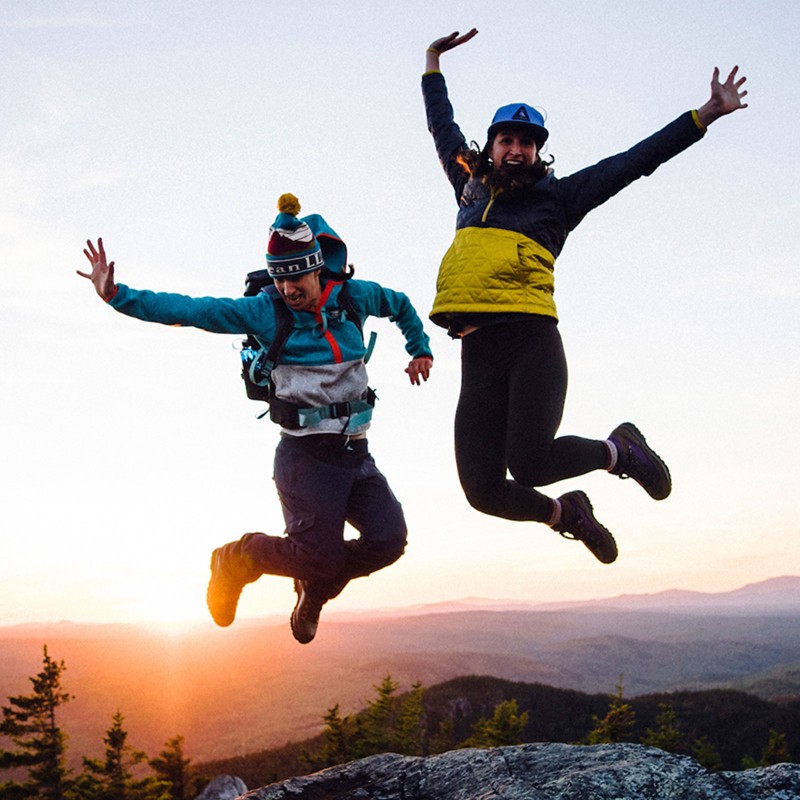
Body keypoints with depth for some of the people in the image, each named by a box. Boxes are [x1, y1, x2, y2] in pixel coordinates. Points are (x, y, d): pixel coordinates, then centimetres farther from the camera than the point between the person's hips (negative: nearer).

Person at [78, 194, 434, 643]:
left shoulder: (353, 297, 3)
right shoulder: (266, 312, -6)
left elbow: (401, 305, 26)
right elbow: (187, 310, -10)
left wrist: (420, 349, 24)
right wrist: (116, 295, -16)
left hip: (357, 453, 5)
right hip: (307, 454, -4)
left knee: (388, 541, -8)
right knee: (319, 552, -12)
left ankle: (315, 589, 21)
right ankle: (234, 561, 18)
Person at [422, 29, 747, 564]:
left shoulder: (557, 196, 13)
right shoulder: (471, 187, 22)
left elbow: (634, 162, 12)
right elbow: (443, 126, 38)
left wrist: (706, 114, 11)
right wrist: (433, 62, 46)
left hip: (531, 344, -4)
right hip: (477, 355, 4)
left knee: (528, 463, -22)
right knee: (484, 490, -6)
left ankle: (618, 448, 10)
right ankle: (564, 514, 26)